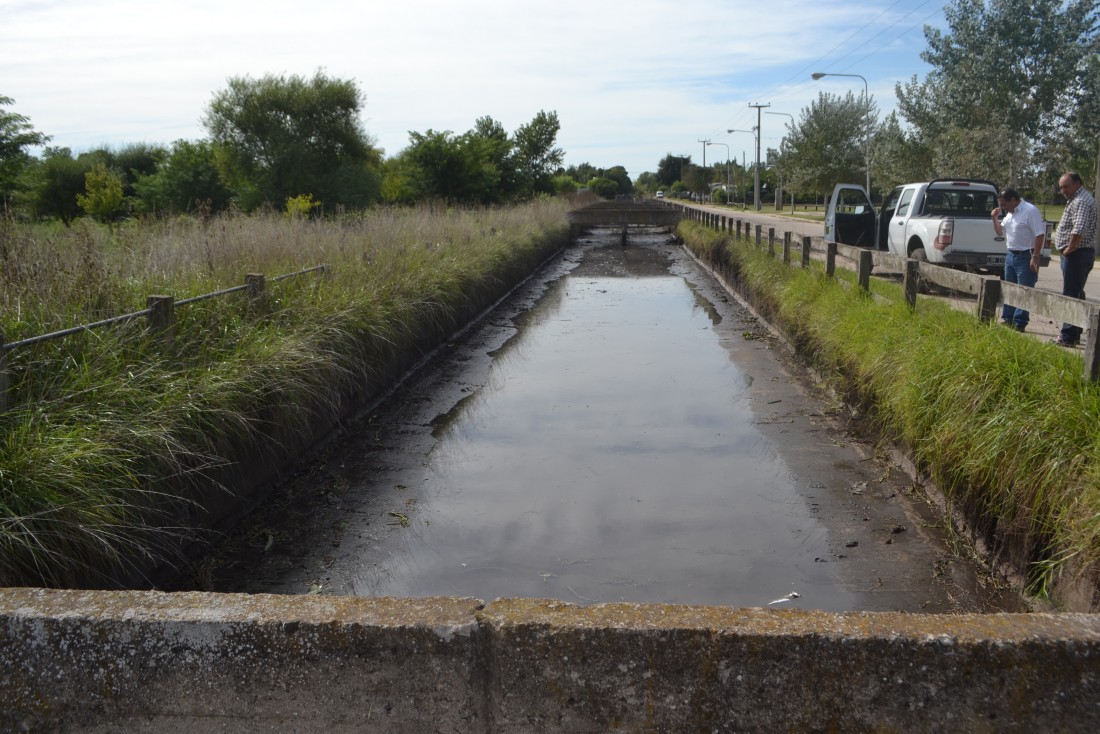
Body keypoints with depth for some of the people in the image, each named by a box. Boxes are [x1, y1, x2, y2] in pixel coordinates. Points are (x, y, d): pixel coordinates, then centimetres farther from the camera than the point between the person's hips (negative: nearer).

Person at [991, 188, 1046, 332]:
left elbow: (1040, 234, -19)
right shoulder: (1009, 213, 12)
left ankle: (1019, 323, -2)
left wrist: (1035, 257, -23)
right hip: (1010, 255, 9)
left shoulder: (1030, 211, -14)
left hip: (1026, 256, -9)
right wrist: (995, 218, 7)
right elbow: (1000, 232, 24)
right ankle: (1007, 320, 22)